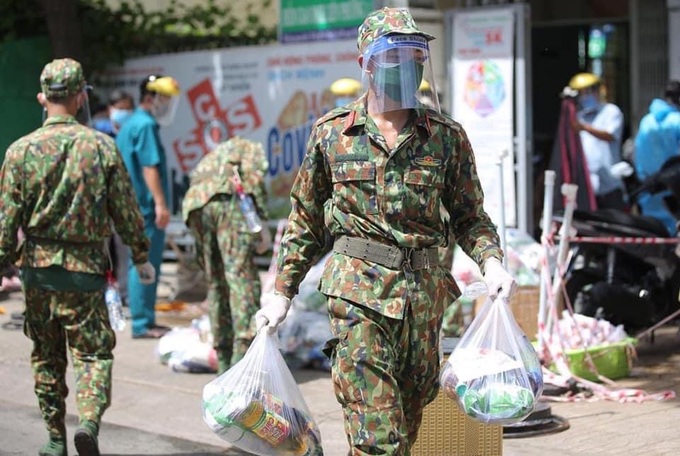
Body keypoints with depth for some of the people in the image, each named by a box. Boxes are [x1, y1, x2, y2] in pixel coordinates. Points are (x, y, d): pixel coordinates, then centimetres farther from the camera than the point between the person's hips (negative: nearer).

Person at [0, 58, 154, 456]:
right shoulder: (102, 147, -5)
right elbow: (126, 211, 0)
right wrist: (142, 257, 12)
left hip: (37, 269, 2)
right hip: (85, 271, -2)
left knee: (46, 357, 14)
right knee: (93, 352, 5)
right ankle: (89, 421, -19)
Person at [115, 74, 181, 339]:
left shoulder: (129, 124, 18)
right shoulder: (145, 125, -12)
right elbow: (150, 167, -19)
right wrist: (160, 203, -21)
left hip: (135, 206, 10)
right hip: (146, 206, -10)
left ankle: (145, 320, 20)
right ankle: (142, 324, -5)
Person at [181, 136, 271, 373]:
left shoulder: (209, 159, 42)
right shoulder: (250, 147, 26)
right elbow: (252, 172, 2)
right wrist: (262, 220, -3)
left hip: (194, 204, 6)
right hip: (227, 198, -6)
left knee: (216, 283, 14)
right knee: (242, 277, -8)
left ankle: (224, 363, 15)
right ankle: (243, 352, -19)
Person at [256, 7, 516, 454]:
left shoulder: (447, 136, 5)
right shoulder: (332, 133, 3)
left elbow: (470, 215, 11)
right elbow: (304, 220, 11)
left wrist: (492, 262, -8)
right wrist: (282, 292, 10)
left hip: (425, 288, 2)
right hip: (358, 286, -2)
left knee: (409, 420, 10)